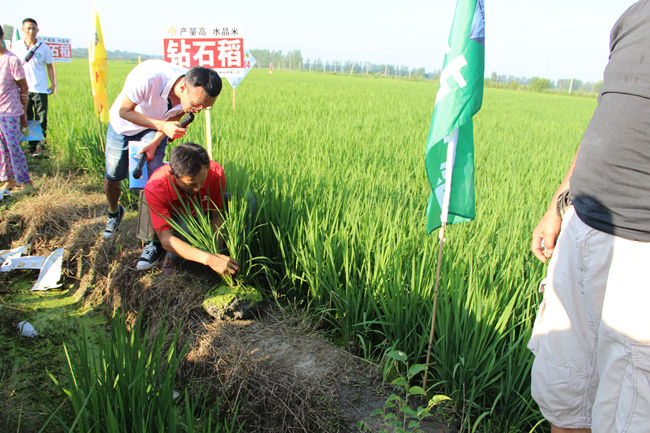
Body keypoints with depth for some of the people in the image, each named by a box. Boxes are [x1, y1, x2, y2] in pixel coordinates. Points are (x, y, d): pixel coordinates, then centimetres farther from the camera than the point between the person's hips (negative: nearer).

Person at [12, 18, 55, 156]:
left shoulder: (44, 47, 2)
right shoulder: (16, 46, 5)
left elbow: (50, 66, 9)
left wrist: (53, 84, 4)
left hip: (40, 89, -2)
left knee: (41, 120, -2)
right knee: (26, 119, 5)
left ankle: (40, 146, 7)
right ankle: (32, 145, 14)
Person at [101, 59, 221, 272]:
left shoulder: (196, 94, -29)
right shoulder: (148, 78, -44)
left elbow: (174, 119, -10)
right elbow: (124, 111, -27)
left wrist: (154, 143, -23)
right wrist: (161, 125, -39)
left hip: (155, 129, 1)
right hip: (122, 125, -1)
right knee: (112, 177, 11)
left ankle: (157, 241, -10)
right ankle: (114, 212, 46)